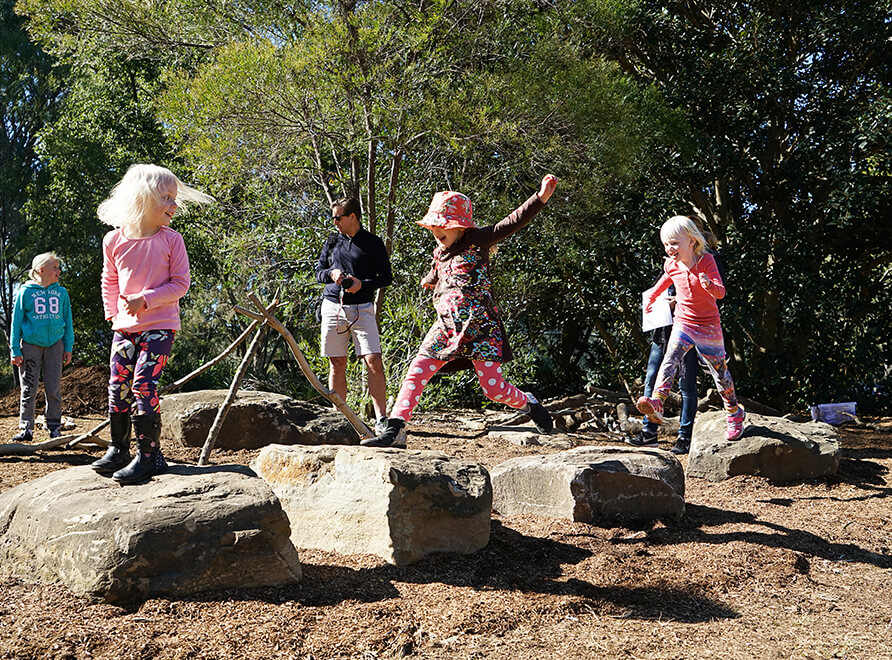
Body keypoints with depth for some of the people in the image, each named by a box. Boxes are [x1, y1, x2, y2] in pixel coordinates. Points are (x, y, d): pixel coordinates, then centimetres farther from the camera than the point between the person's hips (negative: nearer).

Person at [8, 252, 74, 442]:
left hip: (55, 344, 2)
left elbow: (67, 321, 14)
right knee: (28, 389, 1)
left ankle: (55, 428, 10)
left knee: (54, 389, 2)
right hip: (30, 345, -2)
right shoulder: (25, 292, 1)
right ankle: (26, 429, 6)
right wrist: (15, 350, -2)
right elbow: (16, 321, 2)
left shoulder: (61, 293, 9)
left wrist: (68, 347, 8)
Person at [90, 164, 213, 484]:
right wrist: (113, 313, 10)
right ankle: (118, 449, 21)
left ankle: (149, 454, -5)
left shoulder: (171, 240, -5)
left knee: (143, 385, -12)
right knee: (118, 386, 6)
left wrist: (145, 299, -15)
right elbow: (110, 282, 16)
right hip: (124, 326, 4)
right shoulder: (114, 240, 2)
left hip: (159, 325, -4)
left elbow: (180, 283, -6)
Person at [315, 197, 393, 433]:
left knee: (374, 362, -13)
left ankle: (381, 419, -10)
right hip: (332, 306, 3)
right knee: (337, 364, 5)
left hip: (362, 309, -3)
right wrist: (331, 274, -6)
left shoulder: (373, 243, 3)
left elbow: (386, 277, 3)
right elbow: (318, 272, 17)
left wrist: (362, 283, -14)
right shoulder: (332, 241, 12)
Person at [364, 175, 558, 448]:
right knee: (416, 372, -8)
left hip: (480, 326, -6)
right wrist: (430, 280, 51)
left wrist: (541, 198, -26)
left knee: (494, 389, -6)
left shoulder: (477, 241, -5)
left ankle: (528, 404, 26)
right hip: (446, 327, 6)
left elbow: (513, 222, -16)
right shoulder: (440, 253, 12)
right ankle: (395, 431, -5)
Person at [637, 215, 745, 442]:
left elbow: (721, 292, -21)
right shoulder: (671, 265, 0)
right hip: (683, 324, 3)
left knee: (720, 372, 9)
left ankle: (735, 414, 30)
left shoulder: (706, 261, -13)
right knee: (670, 360, -24)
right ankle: (656, 402, -41)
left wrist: (709, 285, -42)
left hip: (709, 326, -3)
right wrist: (652, 297, 36)